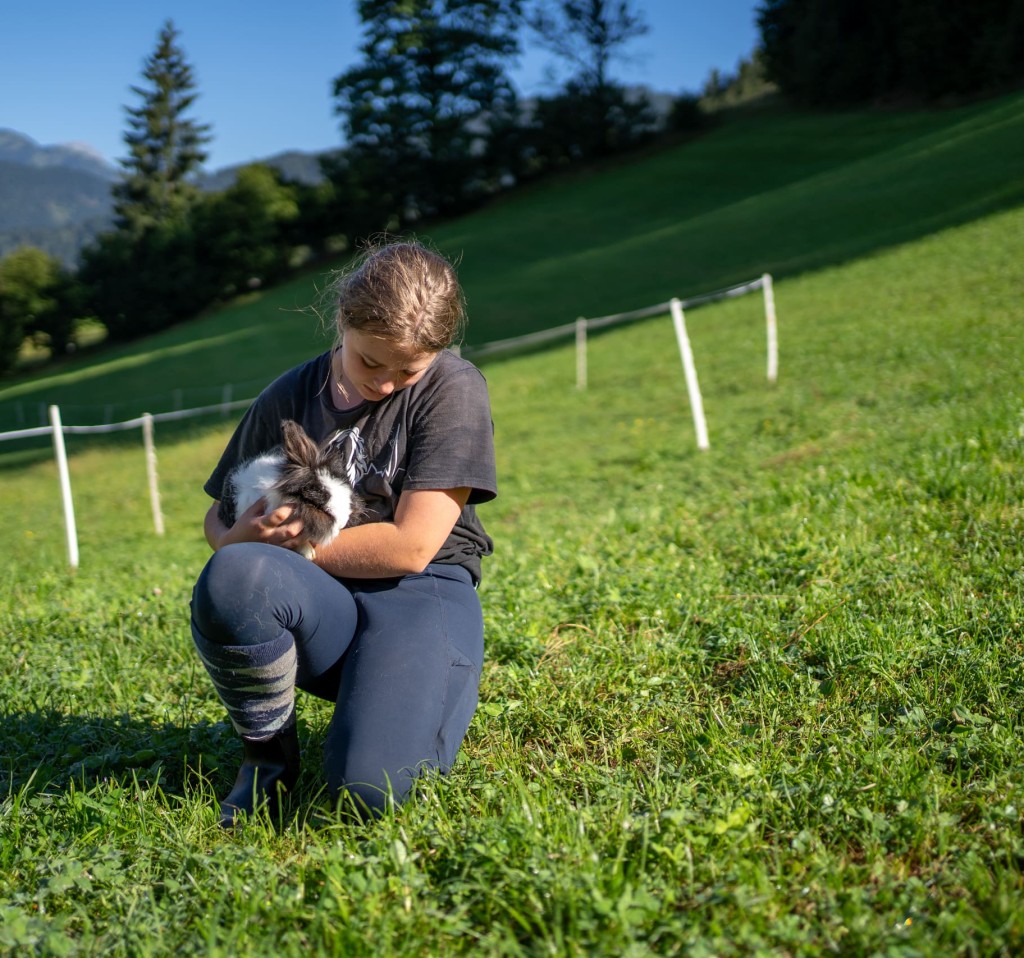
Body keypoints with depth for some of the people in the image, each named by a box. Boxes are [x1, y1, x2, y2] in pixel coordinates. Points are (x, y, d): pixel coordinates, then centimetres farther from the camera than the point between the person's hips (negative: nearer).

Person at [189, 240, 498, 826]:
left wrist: (291, 544, -7)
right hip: (319, 609, 3)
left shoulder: (454, 389, -7)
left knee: (371, 789, -27)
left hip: (417, 594, -3)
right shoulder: (289, 398, 5)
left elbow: (409, 547, -13)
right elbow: (217, 520, 14)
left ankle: (442, 688, 8)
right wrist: (242, 540, -11)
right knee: (231, 576, -33)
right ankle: (269, 751, -6)